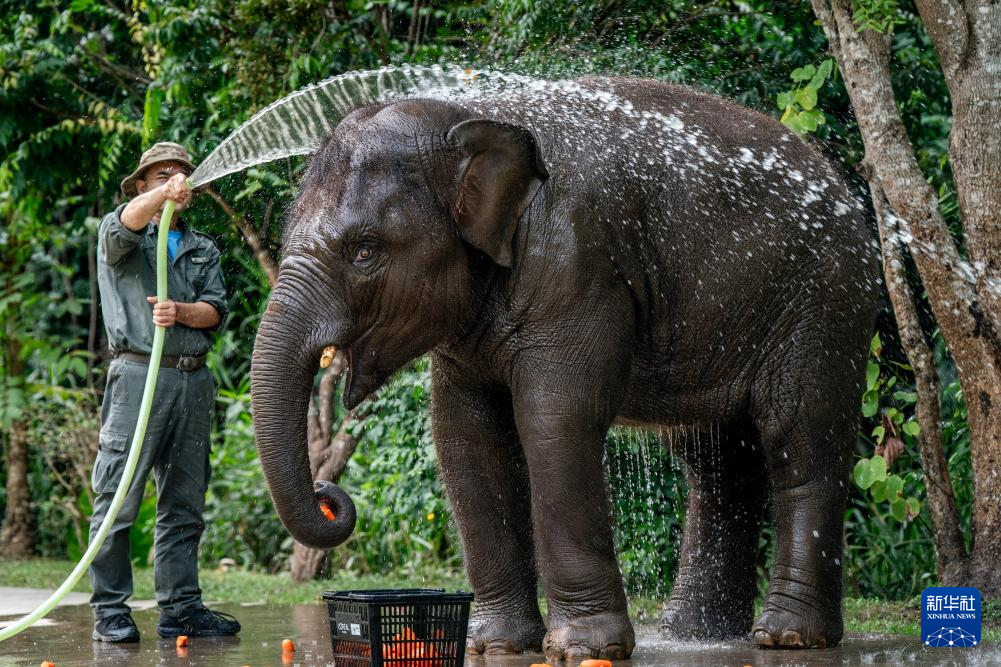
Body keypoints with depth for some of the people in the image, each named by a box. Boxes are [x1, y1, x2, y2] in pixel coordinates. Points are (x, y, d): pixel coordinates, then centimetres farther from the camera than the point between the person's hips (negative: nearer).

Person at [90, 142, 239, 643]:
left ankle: (180, 607, 9)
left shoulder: (204, 250, 22)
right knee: (118, 499, -7)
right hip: (138, 375, -5)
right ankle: (110, 611, -4)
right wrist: (164, 194, -38)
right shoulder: (118, 238, 7)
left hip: (193, 381, 5)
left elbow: (216, 309, 9)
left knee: (184, 503, 6)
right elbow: (125, 225, -18)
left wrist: (181, 312, -14)